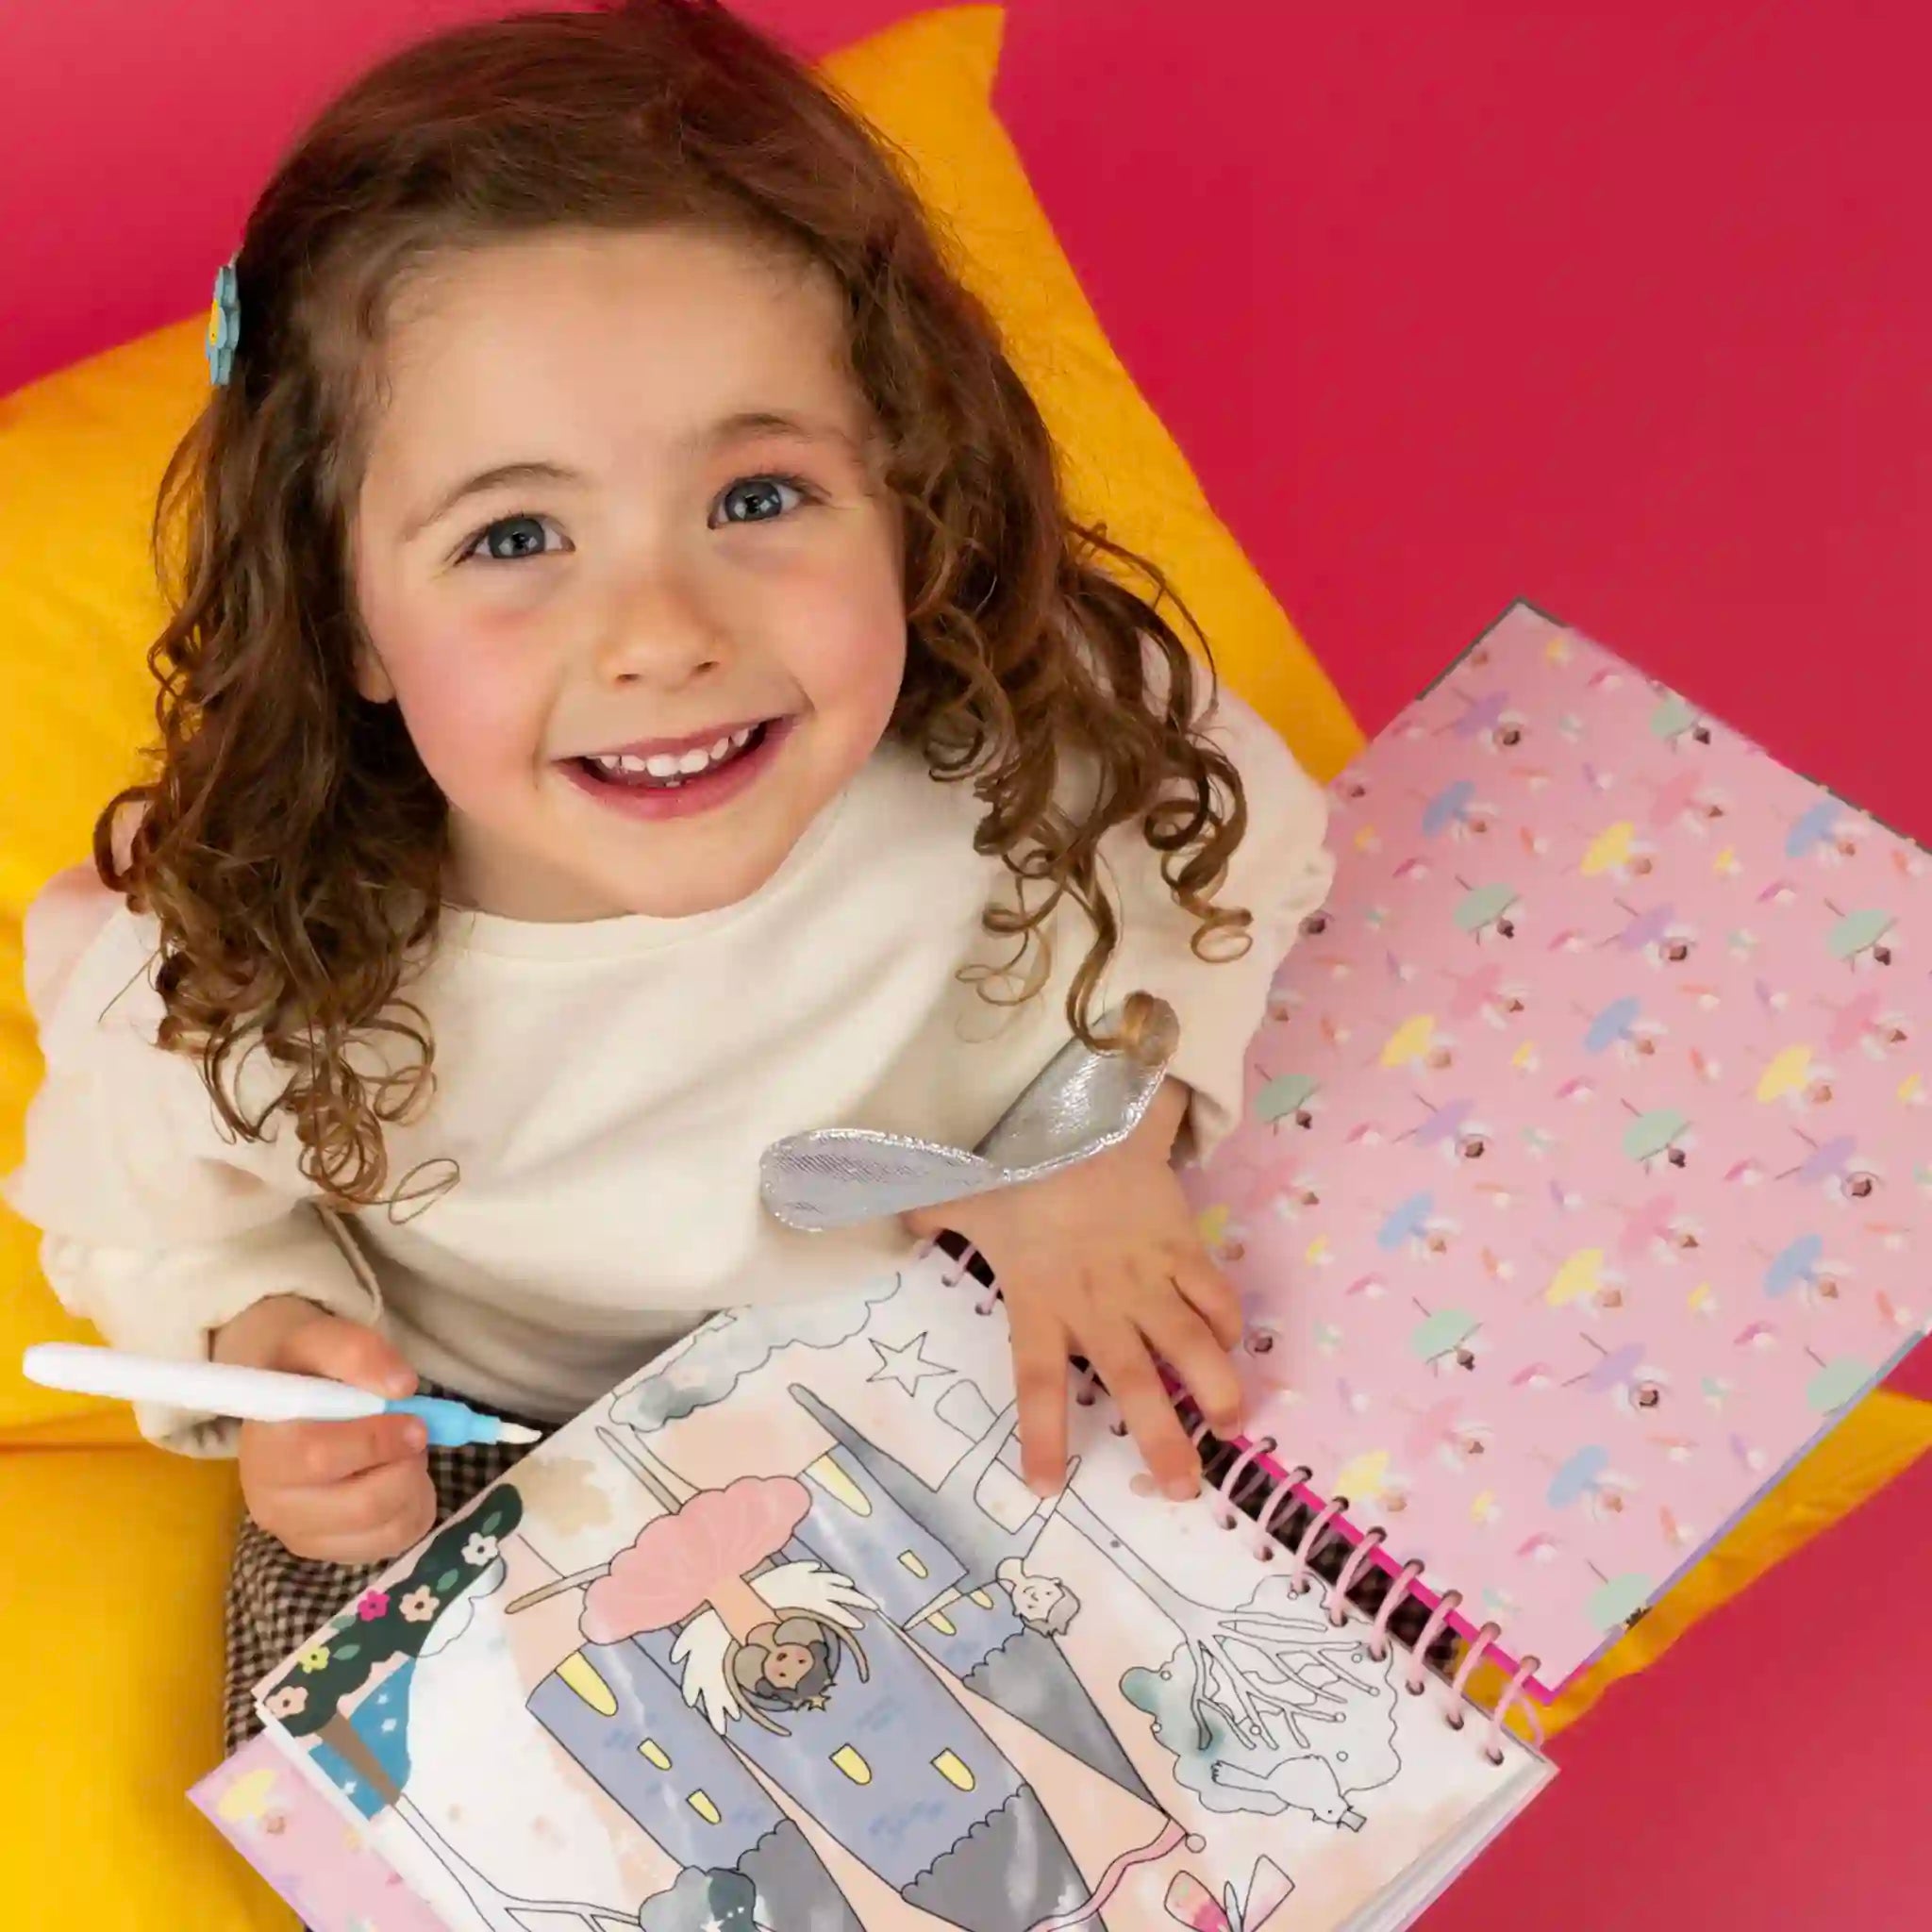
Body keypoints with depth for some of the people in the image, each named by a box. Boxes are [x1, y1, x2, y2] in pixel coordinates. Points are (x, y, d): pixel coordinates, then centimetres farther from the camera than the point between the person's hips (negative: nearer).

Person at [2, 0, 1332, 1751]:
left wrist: (1116, 1121, -22)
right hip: (461, 1456, 0)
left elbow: (1235, 839, -5)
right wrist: (265, 1343, -29)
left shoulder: (1033, 736, -30)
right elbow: (158, 1209, -6)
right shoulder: (220, 975, -31)